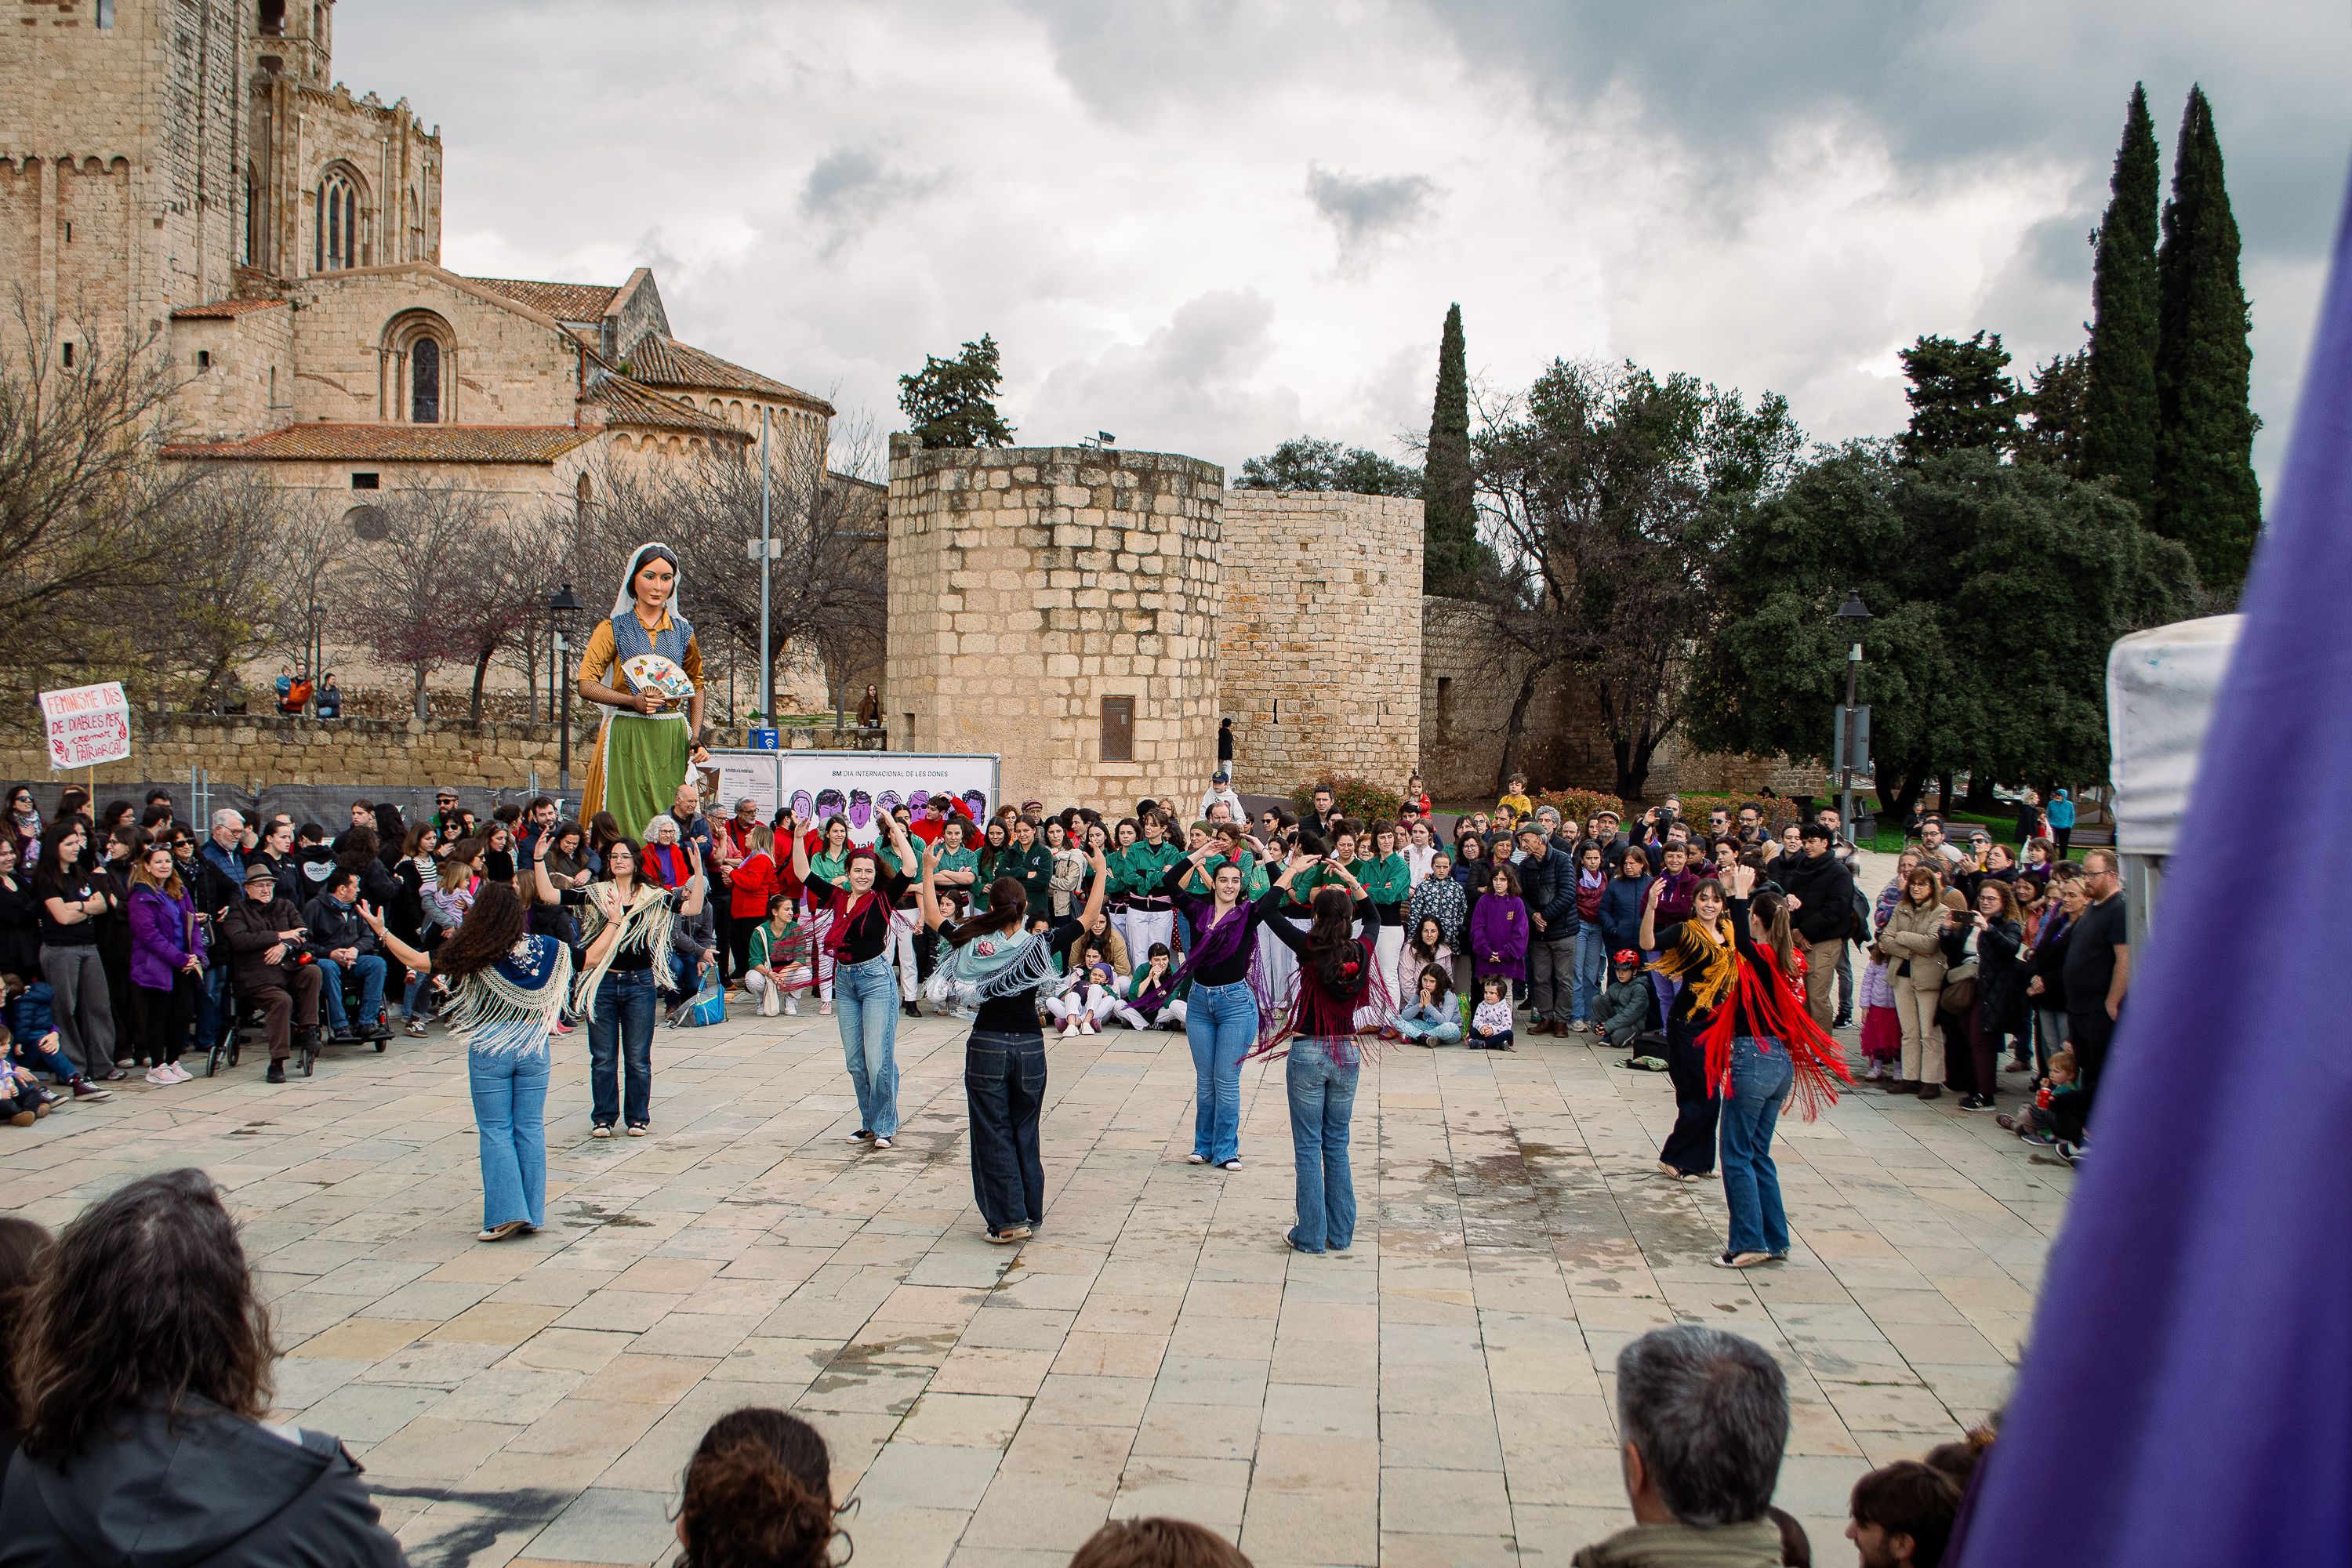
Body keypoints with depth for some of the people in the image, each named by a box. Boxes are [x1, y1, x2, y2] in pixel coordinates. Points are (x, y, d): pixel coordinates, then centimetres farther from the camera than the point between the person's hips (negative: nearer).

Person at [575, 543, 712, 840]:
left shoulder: (682, 631, 12)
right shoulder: (614, 628, 3)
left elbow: (696, 684, 18)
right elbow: (586, 685, -3)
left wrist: (696, 738, 6)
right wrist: (632, 701, -17)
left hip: (672, 738, 2)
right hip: (627, 737, -2)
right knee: (623, 823, -4)